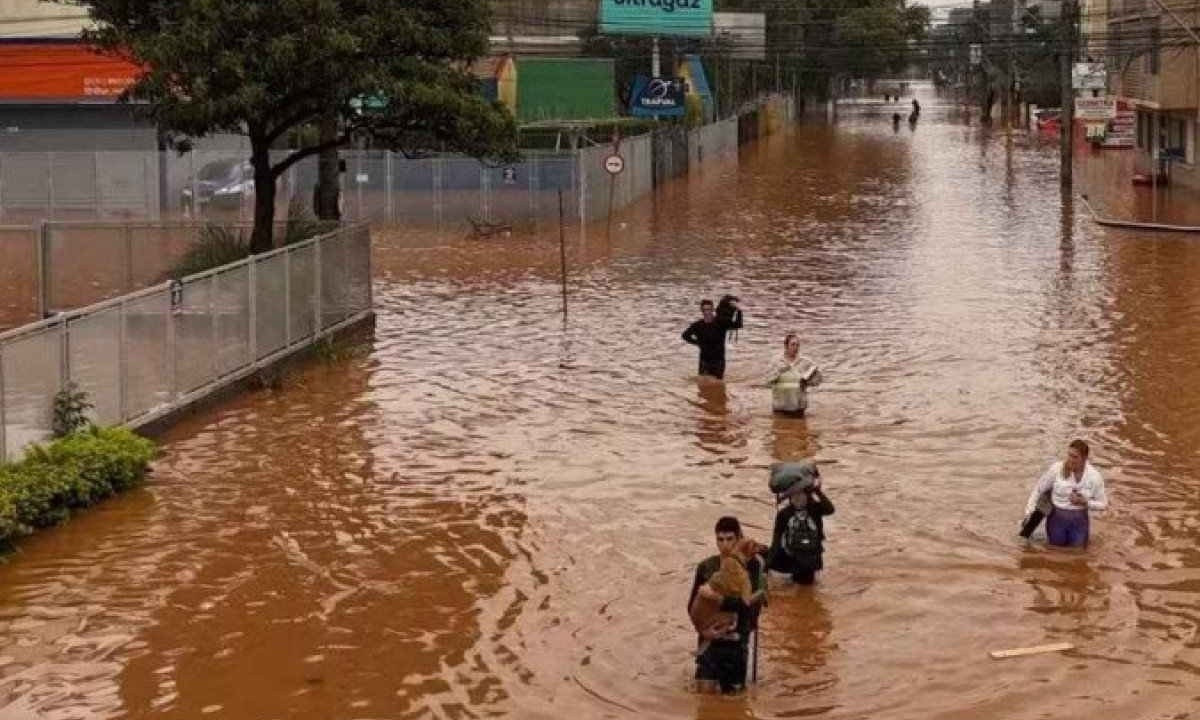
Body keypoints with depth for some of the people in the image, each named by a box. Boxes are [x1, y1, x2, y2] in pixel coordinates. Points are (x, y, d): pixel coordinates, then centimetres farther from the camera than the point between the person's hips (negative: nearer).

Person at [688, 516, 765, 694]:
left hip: (736, 634, -1)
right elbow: (692, 607, 4)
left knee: (732, 690, 3)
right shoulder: (706, 567, 0)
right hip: (711, 634, 1)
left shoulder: (751, 564, -6)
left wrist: (718, 597, -25)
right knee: (705, 689, -10)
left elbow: (750, 602, -17)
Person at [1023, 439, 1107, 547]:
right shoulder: (1056, 469, -16)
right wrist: (1028, 514, -9)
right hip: (1057, 518, -1)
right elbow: (1038, 490, -5)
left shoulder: (1094, 476, -13)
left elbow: (1103, 504, -2)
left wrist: (1084, 502, -19)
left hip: (1079, 520, 1)